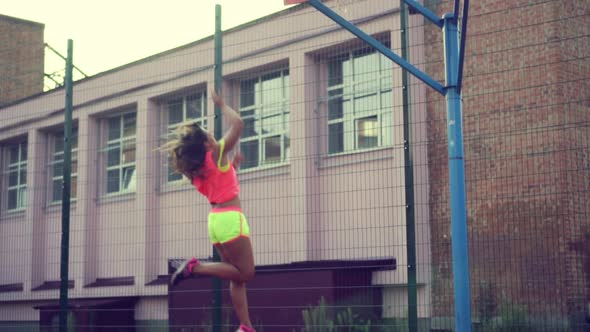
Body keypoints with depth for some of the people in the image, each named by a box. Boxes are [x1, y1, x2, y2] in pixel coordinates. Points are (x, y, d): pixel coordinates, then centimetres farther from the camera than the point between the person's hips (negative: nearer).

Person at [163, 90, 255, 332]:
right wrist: (221, 104, 3)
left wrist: (233, 165, 25)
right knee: (245, 273, -5)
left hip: (216, 219, 8)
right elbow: (237, 123, -9)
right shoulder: (216, 155, -7)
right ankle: (194, 267, -11)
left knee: (237, 277, 9)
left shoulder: (195, 169, 12)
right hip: (230, 218, -8)